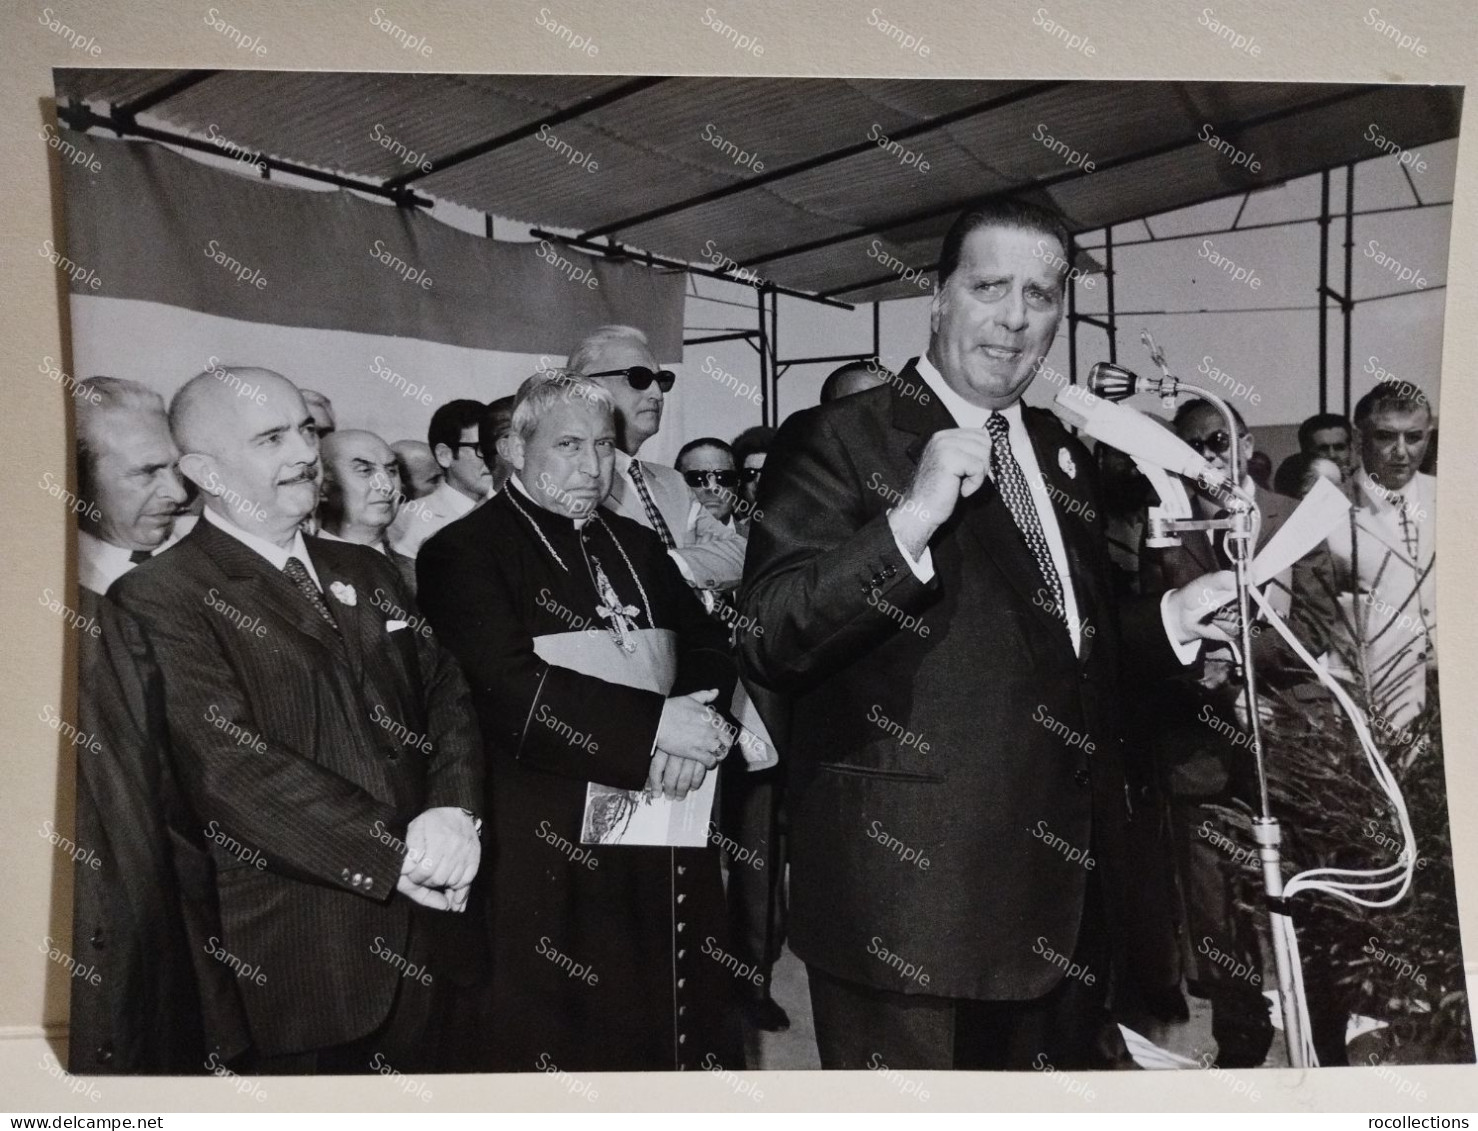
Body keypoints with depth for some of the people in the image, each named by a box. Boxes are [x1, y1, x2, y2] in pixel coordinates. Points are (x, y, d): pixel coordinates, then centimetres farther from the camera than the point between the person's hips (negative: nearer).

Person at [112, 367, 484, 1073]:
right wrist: (394, 854, -21)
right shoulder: (159, 600, -10)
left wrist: (454, 810, -13)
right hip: (287, 969, -6)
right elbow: (231, 764, -20)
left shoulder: (366, 572, 12)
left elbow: (446, 693, 6)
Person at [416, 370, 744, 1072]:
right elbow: (510, 691, -17)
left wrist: (695, 724, -10)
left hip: (669, 844, 6)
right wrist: (654, 724, -18)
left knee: (674, 1024, 11)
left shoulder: (635, 546, 16)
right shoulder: (464, 553, -4)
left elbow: (708, 647, 11)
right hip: (552, 849, -5)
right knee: (567, 1039, 4)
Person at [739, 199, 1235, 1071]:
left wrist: (1170, 620, 4)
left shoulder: (1064, 456, 12)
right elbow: (769, 642, -19)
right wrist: (909, 521, -28)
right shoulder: (837, 441, -9)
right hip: (910, 893, -6)